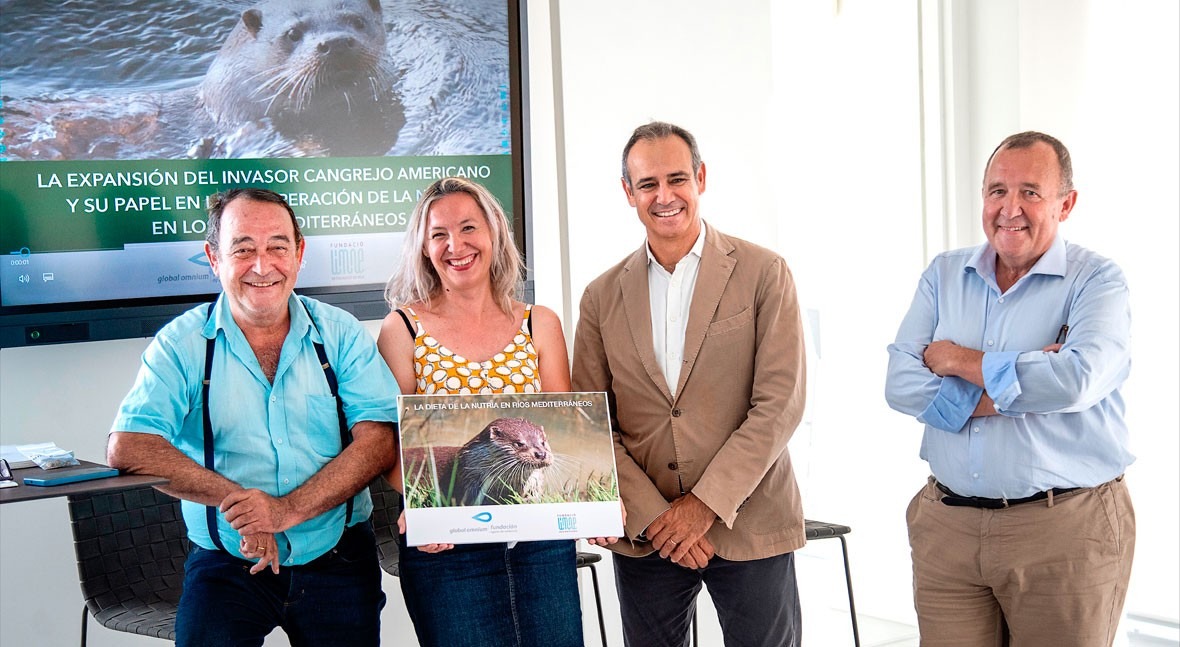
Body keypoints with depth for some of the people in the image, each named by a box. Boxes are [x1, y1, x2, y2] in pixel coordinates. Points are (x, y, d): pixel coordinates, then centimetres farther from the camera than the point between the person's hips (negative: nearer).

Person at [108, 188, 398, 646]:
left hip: (337, 559, 2)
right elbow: (127, 448, -13)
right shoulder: (183, 345, -1)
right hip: (226, 565, -1)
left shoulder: (340, 333, 3)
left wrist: (289, 509, -21)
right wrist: (236, 500, -20)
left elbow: (379, 441, -7)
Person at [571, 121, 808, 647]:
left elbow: (780, 404, -8)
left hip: (750, 525, -2)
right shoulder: (603, 297, 6)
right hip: (643, 537, 2)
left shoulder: (763, 274, -2)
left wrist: (705, 504, -13)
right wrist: (651, 516, -8)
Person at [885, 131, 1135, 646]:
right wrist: (1021, 382, -13)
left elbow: (1077, 380, -23)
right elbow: (901, 385, -4)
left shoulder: (1097, 281, -3)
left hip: (1066, 527, -3)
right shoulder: (944, 275, 8)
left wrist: (959, 359, -10)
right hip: (947, 525, 3)